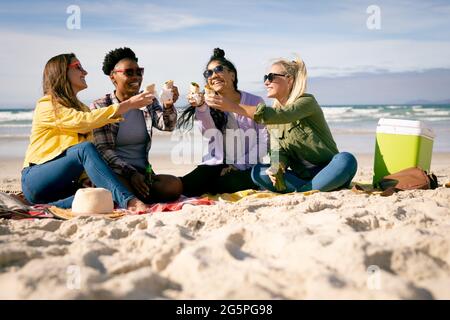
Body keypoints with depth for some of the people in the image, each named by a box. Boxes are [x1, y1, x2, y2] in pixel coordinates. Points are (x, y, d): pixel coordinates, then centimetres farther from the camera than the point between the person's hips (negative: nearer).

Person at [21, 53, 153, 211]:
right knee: (84, 148, -33)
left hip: (65, 185, 6)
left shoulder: (81, 108, 19)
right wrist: (129, 104, -24)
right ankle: (129, 202, -47)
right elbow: (84, 121, -23)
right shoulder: (46, 106, -6)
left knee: (102, 196, -28)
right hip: (36, 182, -6)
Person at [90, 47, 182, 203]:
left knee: (175, 185, -26)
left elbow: (166, 125, -5)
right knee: (124, 187, -40)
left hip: (142, 172, 5)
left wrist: (168, 107, -28)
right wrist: (131, 173, -21)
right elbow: (102, 149, -8)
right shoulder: (98, 107, 1)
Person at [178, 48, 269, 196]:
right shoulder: (209, 105, 7)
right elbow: (211, 135, -13)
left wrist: (238, 165, -12)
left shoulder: (255, 102, 1)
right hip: (216, 166, 1)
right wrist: (201, 107, -29)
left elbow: (263, 142, -3)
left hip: (246, 168, -1)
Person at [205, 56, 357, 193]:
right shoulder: (273, 111, 8)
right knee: (258, 172, -18)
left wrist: (233, 106, -36)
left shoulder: (307, 101, -11)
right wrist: (277, 168, -24)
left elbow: (281, 115, -31)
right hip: (300, 175, 5)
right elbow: (277, 150, 2)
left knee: (346, 160, -36)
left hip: (327, 172, -5)